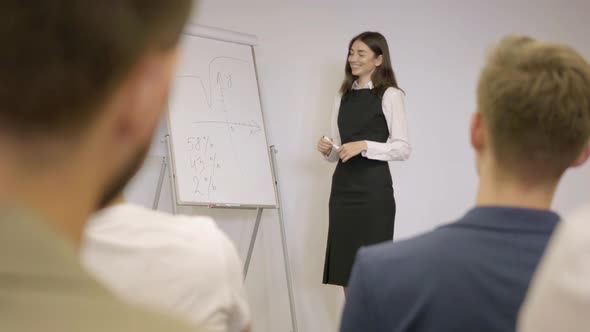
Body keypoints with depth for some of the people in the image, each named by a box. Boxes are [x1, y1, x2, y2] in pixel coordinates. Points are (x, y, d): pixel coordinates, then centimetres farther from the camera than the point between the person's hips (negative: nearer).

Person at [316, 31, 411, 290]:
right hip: (343, 186, 6)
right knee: (346, 269, 6)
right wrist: (327, 149, -2)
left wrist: (365, 146, -19)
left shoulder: (389, 95, -3)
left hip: (373, 189, -6)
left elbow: (403, 149, -8)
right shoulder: (344, 97, 15)